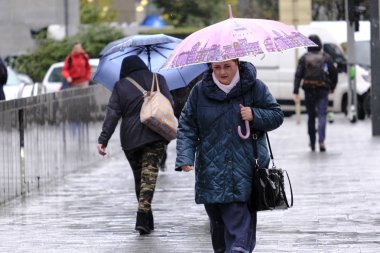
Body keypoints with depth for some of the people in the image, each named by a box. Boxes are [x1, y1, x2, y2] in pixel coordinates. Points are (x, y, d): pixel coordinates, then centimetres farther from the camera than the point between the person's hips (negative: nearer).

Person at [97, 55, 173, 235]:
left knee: (139, 177, 13)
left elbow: (112, 114, -1)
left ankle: (147, 221, 15)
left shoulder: (120, 87, 8)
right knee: (149, 175, -6)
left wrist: (103, 139, -5)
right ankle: (143, 217, -23)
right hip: (155, 138, -1)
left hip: (130, 139, 1)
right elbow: (169, 105, 5)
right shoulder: (158, 80, 10)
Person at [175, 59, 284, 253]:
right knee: (218, 222, 9)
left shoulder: (254, 87, 2)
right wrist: (185, 157, -9)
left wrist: (255, 115, -12)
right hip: (212, 172, 2)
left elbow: (277, 115, 8)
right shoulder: (200, 91, 5)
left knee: (241, 225, -13)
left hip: (245, 172, -2)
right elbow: (187, 126, 5)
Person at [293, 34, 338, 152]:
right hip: (323, 89, -1)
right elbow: (334, 73, 4)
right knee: (322, 115, -4)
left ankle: (312, 142, 21)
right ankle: (321, 141, -22)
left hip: (309, 90, 1)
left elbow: (298, 75, -6)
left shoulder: (304, 58, 2)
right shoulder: (326, 57, 2)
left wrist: (296, 92, -9)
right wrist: (332, 87, 20)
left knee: (311, 116, 14)